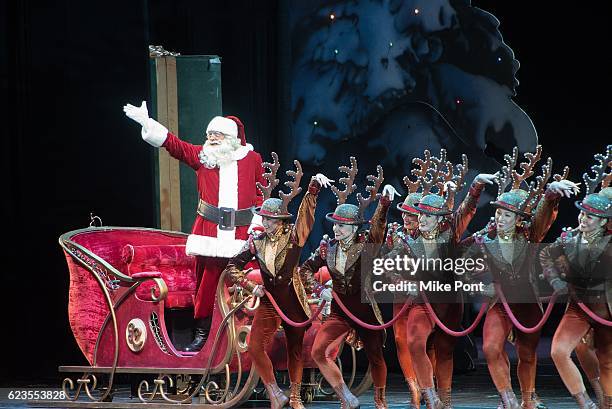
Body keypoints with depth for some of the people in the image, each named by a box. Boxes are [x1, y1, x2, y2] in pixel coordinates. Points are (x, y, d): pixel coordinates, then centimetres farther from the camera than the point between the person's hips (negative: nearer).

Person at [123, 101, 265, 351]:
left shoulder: (252, 159, 6)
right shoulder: (202, 156, 9)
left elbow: (262, 193, 9)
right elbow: (174, 144, 0)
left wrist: (258, 224, -2)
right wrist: (146, 123, -12)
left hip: (242, 234, -1)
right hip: (209, 231, 1)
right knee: (206, 280, 0)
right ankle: (202, 334, 10)